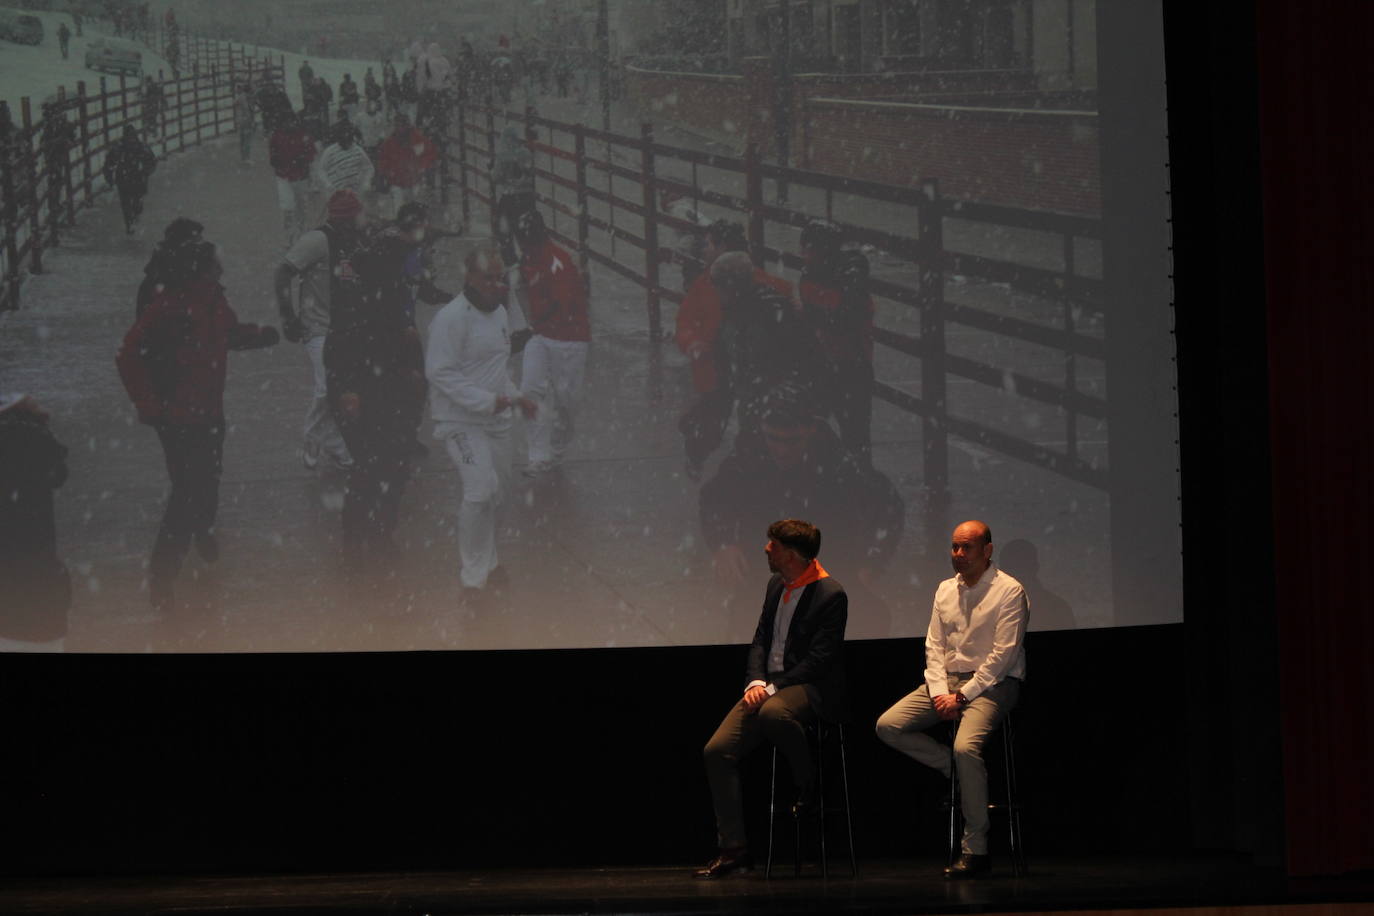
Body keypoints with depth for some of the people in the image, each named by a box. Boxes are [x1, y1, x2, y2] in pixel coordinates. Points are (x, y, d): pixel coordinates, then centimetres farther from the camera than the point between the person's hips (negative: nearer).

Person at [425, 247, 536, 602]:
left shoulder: (498, 312, 12)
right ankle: (474, 577, -11)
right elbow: (440, 373, -21)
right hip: (462, 421, -9)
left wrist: (516, 397, 11)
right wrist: (486, 400, -23)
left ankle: (488, 563, 33)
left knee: (498, 492, 14)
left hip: (497, 419, 9)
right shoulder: (452, 318, -17)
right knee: (481, 489, -20)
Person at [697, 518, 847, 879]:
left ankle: (809, 792, -17)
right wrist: (755, 683, -4)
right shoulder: (776, 586, 14)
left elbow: (819, 660, -16)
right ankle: (733, 849, -6)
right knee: (717, 750, -10)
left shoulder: (831, 595, -11)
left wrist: (772, 688, -19)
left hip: (809, 688, -8)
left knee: (773, 712, -42)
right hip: (768, 686, 8)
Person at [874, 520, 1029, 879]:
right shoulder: (946, 590, 13)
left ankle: (976, 851, -23)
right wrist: (940, 693, -6)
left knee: (966, 746, -32)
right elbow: (934, 646, 11)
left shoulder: (1010, 591, -8)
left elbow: (1003, 655, -13)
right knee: (888, 726, -10)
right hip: (948, 680, 7)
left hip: (992, 683, -7)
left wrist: (961, 695, -17)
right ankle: (955, 770, 0)